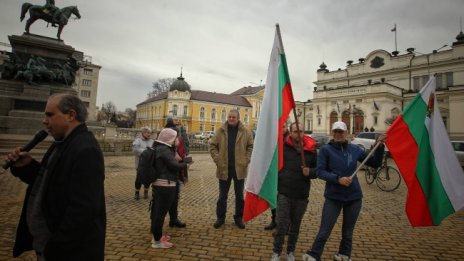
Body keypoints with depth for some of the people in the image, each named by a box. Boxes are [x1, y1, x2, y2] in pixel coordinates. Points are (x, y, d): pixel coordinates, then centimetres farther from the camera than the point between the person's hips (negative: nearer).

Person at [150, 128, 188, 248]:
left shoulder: (158, 148, 12)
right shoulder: (164, 150, -19)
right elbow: (175, 166, -20)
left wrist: (180, 161, 3)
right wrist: (185, 163, -5)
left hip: (158, 184, 10)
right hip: (165, 185, -10)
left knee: (157, 210, 17)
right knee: (161, 212, -2)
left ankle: (157, 235, 32)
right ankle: (157, 241, 8)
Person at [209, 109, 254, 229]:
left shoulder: (246, 132, -2)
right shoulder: (220, 131, -1)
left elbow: (251, 147, 1)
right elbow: (212, 146, 2)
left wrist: (246, 160, -9)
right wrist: (217, 159, -8)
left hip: (239, 168, 0)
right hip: (224, 168, 0)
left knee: (239, 195, 13)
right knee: (222, 195, 12)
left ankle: (239, 217, 30)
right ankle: (220, 217, 28)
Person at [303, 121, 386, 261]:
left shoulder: (355, 149, 2)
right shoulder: (326, 149, -7)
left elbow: (375, 163, 6)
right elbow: (320, 172, -11)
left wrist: (380, 146, -5)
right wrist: (337, 179, -23)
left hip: (354, 197, 3)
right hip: (333, 197, -3)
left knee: (348, 232, 18)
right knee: (324, 231, 1)